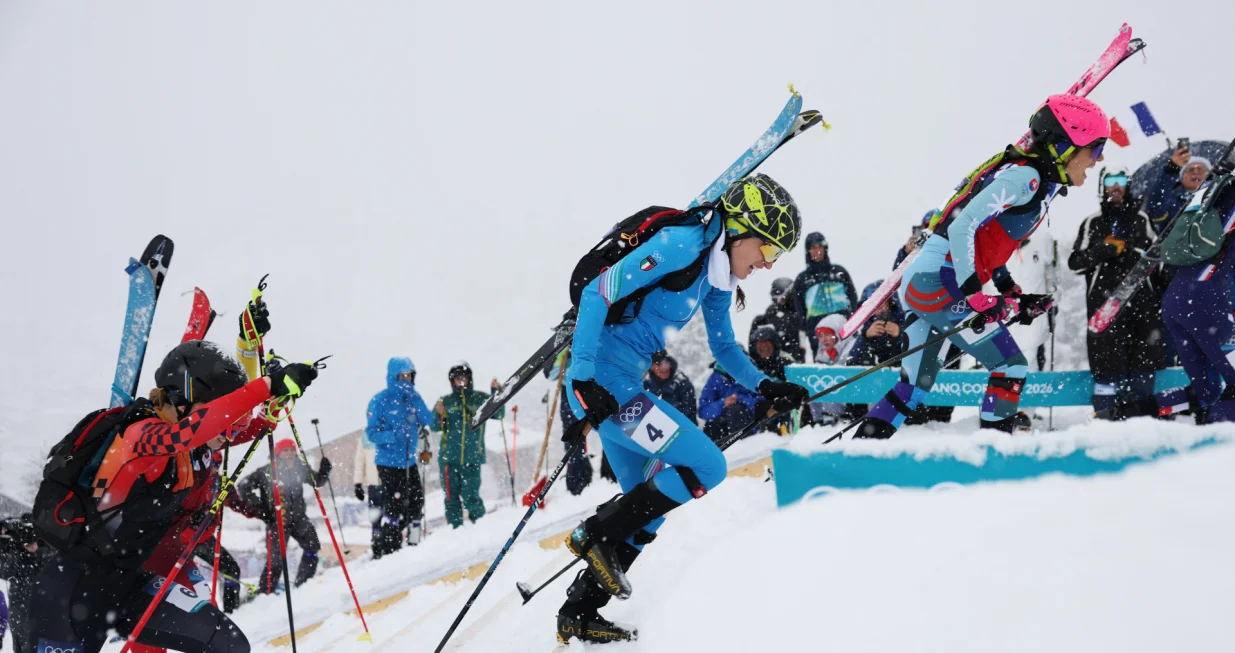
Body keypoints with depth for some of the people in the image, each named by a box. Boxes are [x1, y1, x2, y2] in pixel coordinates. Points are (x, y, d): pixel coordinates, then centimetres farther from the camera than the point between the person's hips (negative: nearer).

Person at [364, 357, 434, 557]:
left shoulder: (413, 398, 9)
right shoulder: (381, 400, -9)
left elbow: (428, 420, -4)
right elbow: (372, 433, -11)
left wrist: (415, 400, -16)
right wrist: (395, 435, -27)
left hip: (409, 461, 7)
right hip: (389, 463, -7)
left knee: (416, 503, 14)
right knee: (395, 506, -11)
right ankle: (386, 549, -3)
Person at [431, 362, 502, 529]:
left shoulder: (480, 399, 8)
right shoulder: (445, 401, 9)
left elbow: (498, 414, -1)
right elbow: (434, 426, 4)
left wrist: (496, 393, -10)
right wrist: (439, 415, -16)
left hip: (472, 458, -2)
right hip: (449, 458, 2)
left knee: (470, 497, -8)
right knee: (451, 496, 3)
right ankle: (456, 529, 11)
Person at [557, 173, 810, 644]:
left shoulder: (717, 272, 11)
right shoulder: (682, 245, -17)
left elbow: (723, 346, 24)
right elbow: (597, 293, -21)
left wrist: (765, 387, 7)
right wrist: (584, 375, -26)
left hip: (624, 387, 10)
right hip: (600, 381, -10)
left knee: (648, 510, 16)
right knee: (706, 466, -14)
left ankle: (579, 615, 23)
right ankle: (597, 533, -2)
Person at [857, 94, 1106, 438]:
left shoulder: (1039, 183, 16)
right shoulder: (1025, 176, -13)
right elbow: (962, 227, -22)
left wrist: (1013, 295, 15)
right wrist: (975, 294, -23)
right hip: (939, 285, -10)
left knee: (916, 385, 16)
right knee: (1012, 368, -6)